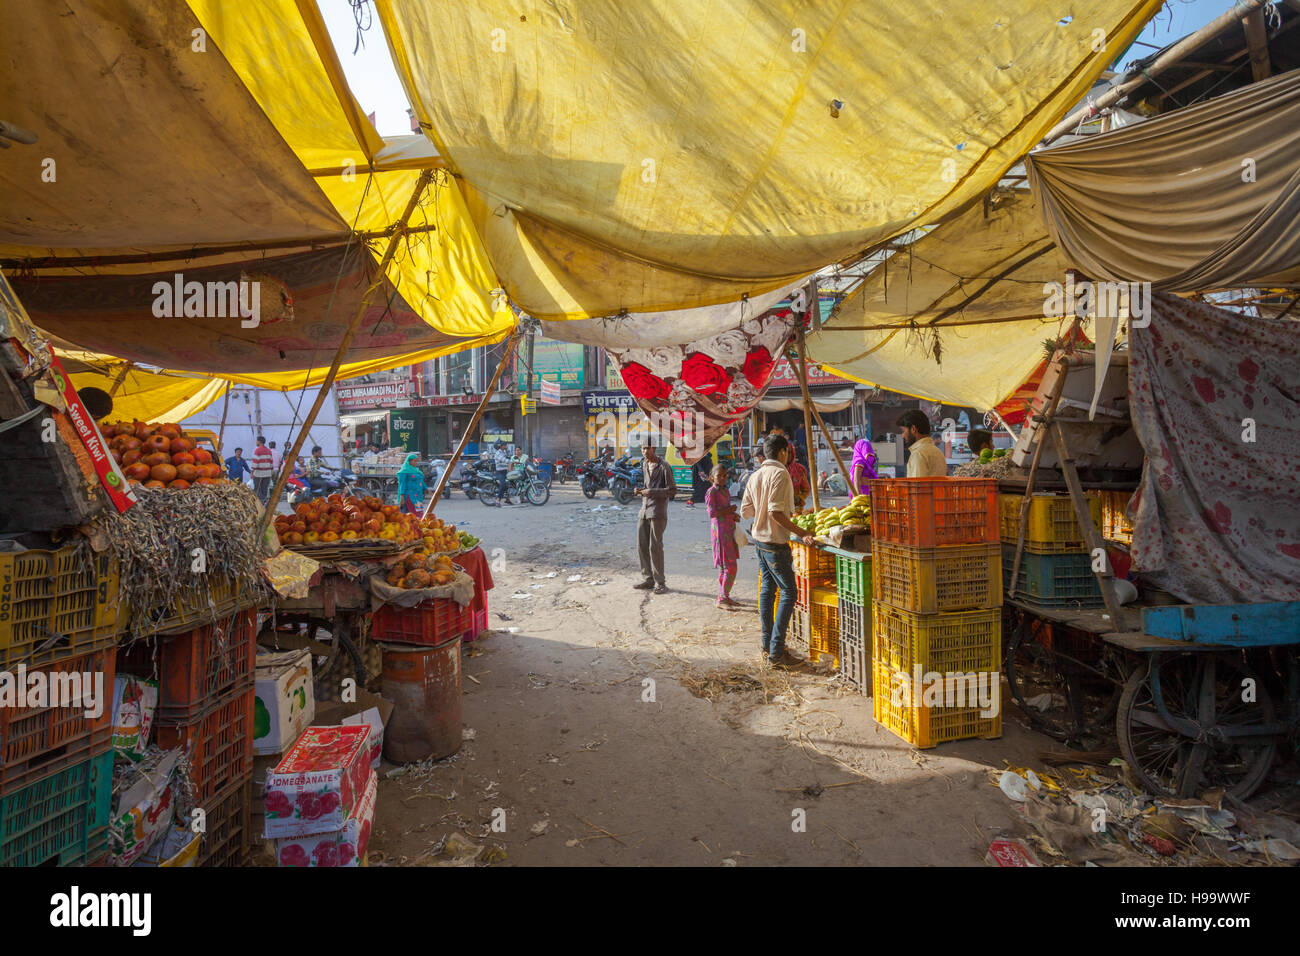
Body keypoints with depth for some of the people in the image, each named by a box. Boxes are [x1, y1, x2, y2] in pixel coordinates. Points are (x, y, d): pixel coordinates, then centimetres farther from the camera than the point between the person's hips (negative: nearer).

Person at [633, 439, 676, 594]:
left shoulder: (664, 467, -8)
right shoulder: (644, 465, 15)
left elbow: (672, 491, -10)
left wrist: (651, 492, -18)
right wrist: (641, 490, 5)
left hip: (658, 512, -8)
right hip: (644, 510, 8)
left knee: (655, 547, -9)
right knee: (642, 546, 7)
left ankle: (660, 582, -1)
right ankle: (648, 579, 16)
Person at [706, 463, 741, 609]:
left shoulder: (725, 491, 15)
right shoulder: (711, 492, -10)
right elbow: (712, 512, -19)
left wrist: (733, 515, 4)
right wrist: (729, 510, -11)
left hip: (729, 530, 8)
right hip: (720, 530, -8)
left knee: (725, 566, 13)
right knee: (730, 567, -10)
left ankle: (724, 597, 21)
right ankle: (722, 599, -3)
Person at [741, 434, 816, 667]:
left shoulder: (755, 476, 10)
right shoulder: (780, 474, -14)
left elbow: (745, 511, 10)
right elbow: (776, 512, -23)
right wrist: (802, 534, -21)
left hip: (759, 539, 9)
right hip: (775, 542, -9)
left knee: (767, 588, 13)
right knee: (788, 591, -4)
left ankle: (767, 645, 18)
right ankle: (776, 651, -5)